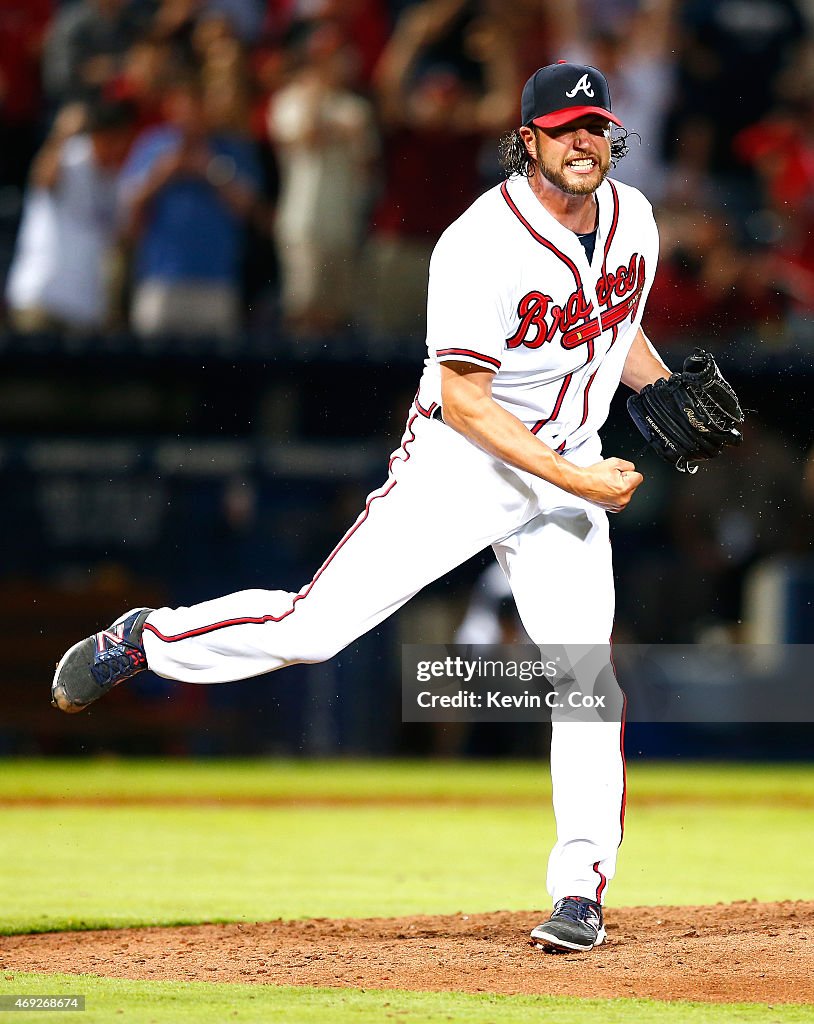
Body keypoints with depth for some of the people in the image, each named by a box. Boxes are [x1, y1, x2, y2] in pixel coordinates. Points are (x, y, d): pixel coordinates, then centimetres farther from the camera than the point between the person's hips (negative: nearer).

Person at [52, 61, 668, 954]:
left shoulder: (632, 217, 1)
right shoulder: (481, 244, -22)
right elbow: (464, 400, -22)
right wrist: (575, 480, -25)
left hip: (571, 467, 5)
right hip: (461, 459, -5)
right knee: (316, 623, -10)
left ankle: (581, 891, 1)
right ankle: (144, 640, 16)